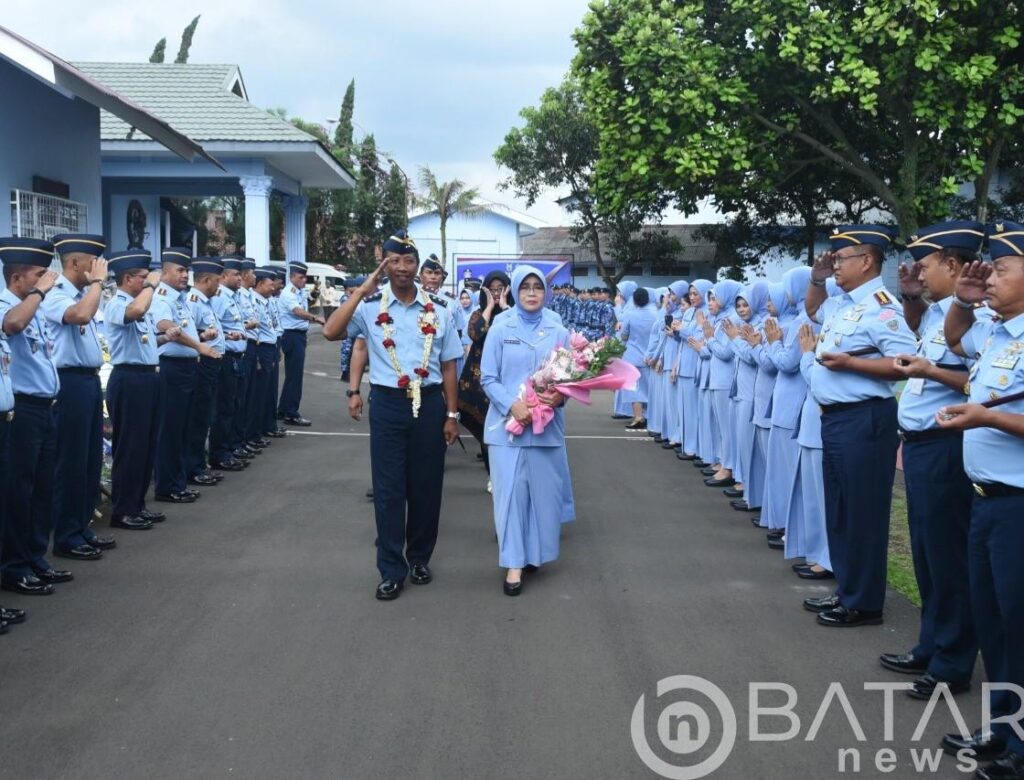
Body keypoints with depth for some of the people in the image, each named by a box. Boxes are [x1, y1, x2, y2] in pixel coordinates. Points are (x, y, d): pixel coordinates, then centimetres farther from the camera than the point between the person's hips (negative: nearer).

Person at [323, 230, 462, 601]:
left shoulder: (438, 309, 3)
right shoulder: (370, 306, -2)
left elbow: (448, 365, 6)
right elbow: (331, 332, -18)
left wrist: (452, 414, 3)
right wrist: (364, 289, -17)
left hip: (429, 403, 1)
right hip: (387, 404, -1)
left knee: (426, 485, 10)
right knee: (389, 488, 2)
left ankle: (419, 557, 29)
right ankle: (391, 570, 12)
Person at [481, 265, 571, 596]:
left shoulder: (558, 332, 5)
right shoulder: (500, 330, 1)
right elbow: (488, 378, -1)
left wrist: (561, 395, -15)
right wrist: (512, 405, -17)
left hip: (547, 424, 2)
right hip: (507, 423, -2)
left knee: (543, 490, 7)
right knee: (510, 491, -2)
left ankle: (535, 552, 24)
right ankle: (513, 563, 3)